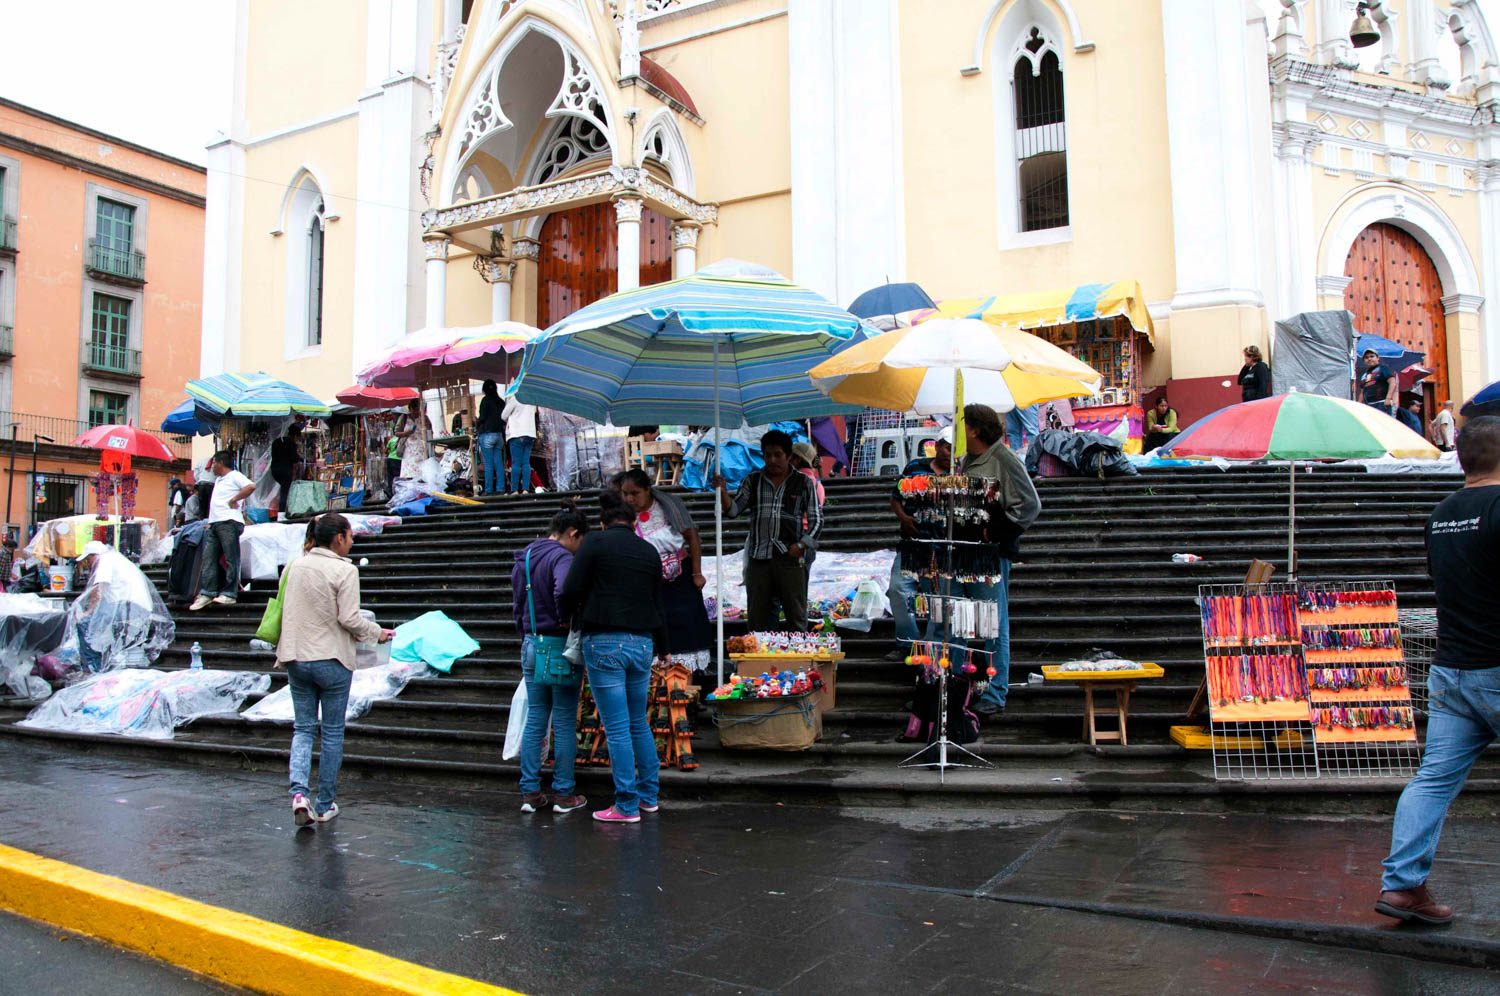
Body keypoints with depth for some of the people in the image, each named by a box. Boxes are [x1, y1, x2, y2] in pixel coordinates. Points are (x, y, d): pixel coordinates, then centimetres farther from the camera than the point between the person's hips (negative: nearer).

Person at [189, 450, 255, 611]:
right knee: (209, 557, 3)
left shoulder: (234, 476, -2)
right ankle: (207, 593, 3)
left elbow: (251, 486, -20)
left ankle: (229, 594, -7)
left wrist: (234, 500, -15)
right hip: (214, 524, 9)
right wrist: (210, 522, 19)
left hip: (229, 522, -9)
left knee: (230, 559, -7)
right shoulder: (218, 480, 26)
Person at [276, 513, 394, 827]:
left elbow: (285, 610, 11)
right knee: (332, 733, 8)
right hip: (332, 661, -5)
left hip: (297, 659, 5)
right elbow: (349, 618, -17)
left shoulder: (295, 566, 5)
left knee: (303, 727, 13)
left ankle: (299, 792, -7)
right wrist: (377, 633, -1)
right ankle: (325, 806, 15)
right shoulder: (344, 570, -14)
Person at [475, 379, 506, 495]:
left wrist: (476, 427, 7)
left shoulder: (486, 400, -6)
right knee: (499, 463, 5)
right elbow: (504, 419, 10)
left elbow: (482, 417, -9)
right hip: (499, 434, 6)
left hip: (487, 434, -6)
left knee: (488, 464, -5)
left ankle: (489, 490, -5)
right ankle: (499, 489, 3)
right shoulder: (501, 401, 11)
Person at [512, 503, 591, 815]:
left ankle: (530, 792, 16)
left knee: (534, 720, 13)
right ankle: (564, 794, 11)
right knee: (565, 722, 3)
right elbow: (563, 593, -33)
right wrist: (567, 622, -16)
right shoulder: (562, 557, -14)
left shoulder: (522, 560, 12)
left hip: (531, 646, 7)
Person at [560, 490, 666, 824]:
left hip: (605, 643, -5)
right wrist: (660, 645, 26)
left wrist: (565, 619, 10)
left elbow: (571, 589, -9)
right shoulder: (649, 551, 12)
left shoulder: (594, 543, -3)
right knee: (639, 723, 19)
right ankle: (648, 795, 26)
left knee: (617, 728, 0)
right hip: (642, 643, 5)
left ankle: (627, 805, 6)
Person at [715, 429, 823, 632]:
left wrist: (801, 545, -6)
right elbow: (734, 510, 4)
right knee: (757, 616, 7)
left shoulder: (803, 484, 6)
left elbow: (816, 519, 7)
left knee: (796, 614, 2)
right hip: (758, 557, 2)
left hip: (790, 557, -2)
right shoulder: (752, 481, 10)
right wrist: (723, 492, -15)